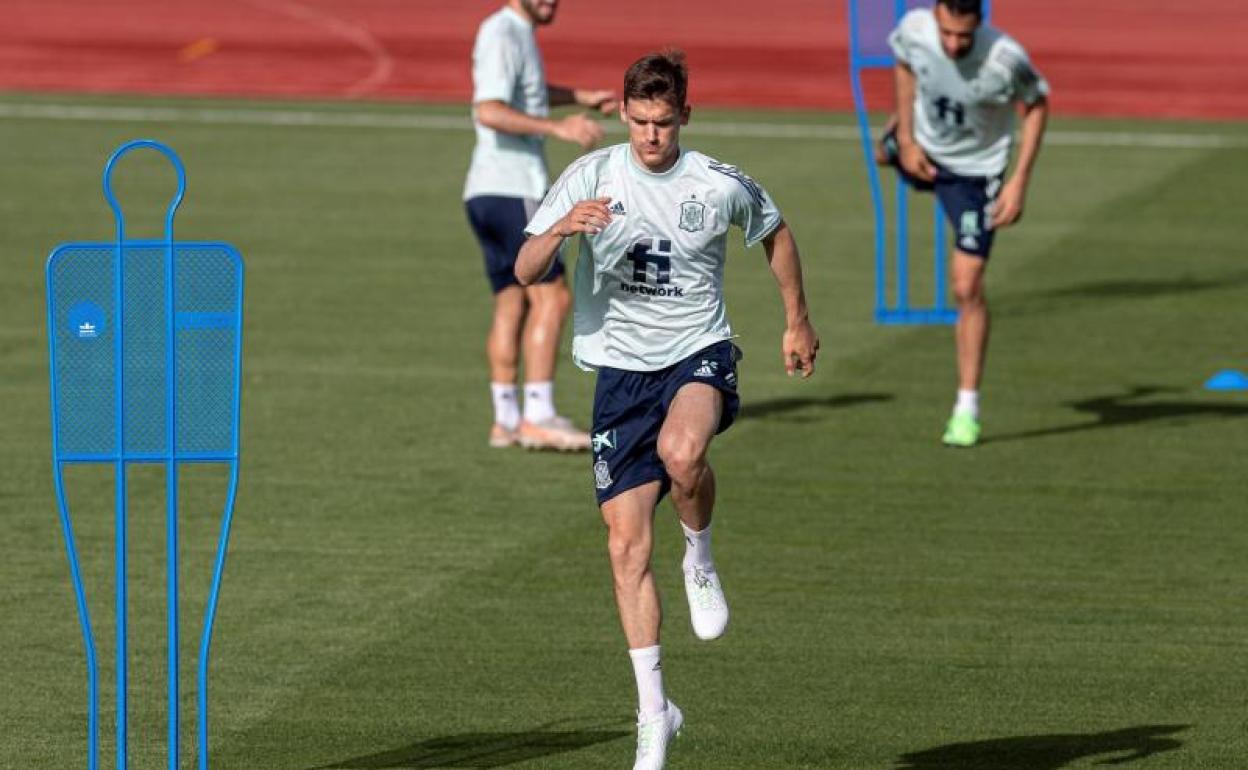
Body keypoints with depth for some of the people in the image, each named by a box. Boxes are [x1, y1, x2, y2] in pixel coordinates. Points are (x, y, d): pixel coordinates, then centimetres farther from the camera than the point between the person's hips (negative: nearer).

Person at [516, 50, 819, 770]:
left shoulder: (722, 186, -5)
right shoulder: (592, 176, -4)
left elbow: (776, 233, 17)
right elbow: (526, 273, -10)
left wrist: (798, 322, 23)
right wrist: (562, 228, -30)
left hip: (700, 355, -2)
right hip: (621, 367, 2)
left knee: (682, 452, -37)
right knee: (628, 544, -3)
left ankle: (701, 558, -4)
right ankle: (654, 710, 8)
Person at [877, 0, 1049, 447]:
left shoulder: (1006, 59, -37)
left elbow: (1037, 105, -16)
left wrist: (1020, 183, -21)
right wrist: (906, 138, -6)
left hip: (975, 170, -4)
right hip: (922, 148, 4)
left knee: (966, 289, -10)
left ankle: (967, 410, 0)